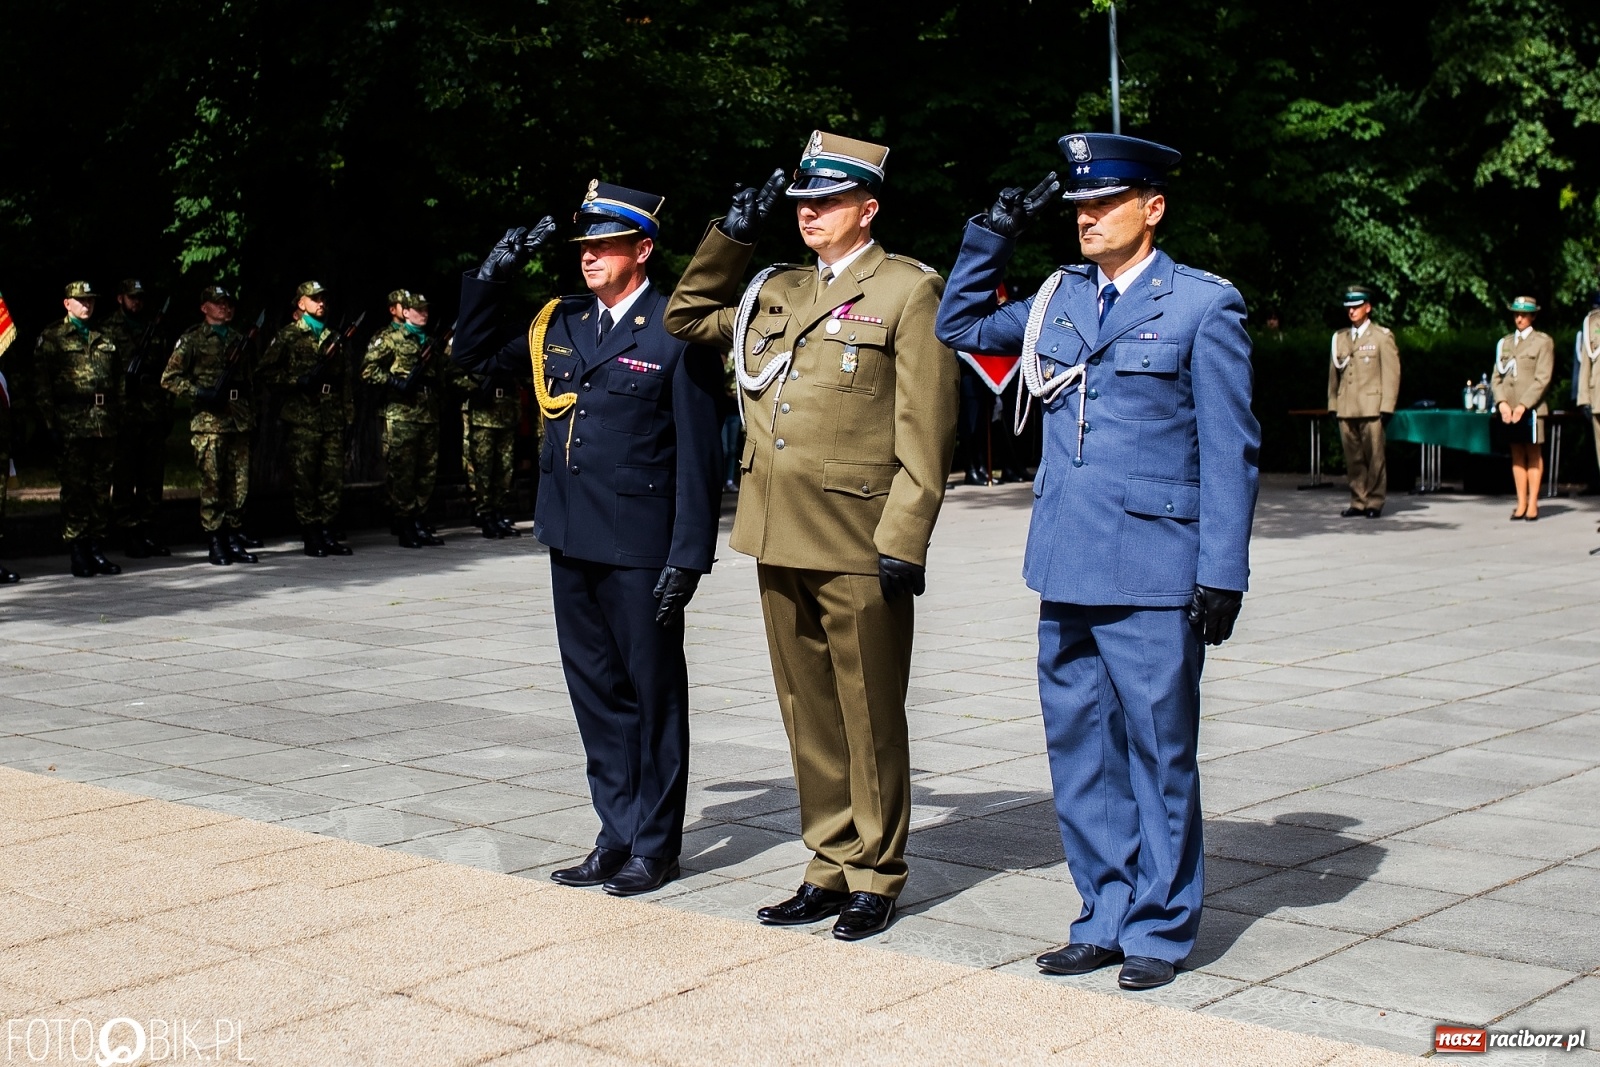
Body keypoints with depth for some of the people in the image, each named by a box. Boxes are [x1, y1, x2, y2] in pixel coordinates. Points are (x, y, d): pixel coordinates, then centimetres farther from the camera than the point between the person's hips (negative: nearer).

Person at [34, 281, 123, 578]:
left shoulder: (107, 340, 16)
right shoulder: (51, 338, 2)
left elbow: (119, 381, 20)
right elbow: (41, 384, -3)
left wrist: (117, 414, 11)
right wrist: (52, 422, -9)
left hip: (105, 427, 5)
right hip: (71, 427, -5)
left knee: (101, 489, 7)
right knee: (74, 489, -3)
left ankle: (97, 549, 13)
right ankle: (78, 554, 0)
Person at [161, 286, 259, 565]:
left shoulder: (240, 340, 17)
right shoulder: (191, 339, 1)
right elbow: (169, 379, -3)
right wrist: (200, 393, -13)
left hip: (240, 420, 5)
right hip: (208, 420, -5)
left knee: (239, 484, 5)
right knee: (212, 484, -5)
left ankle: (235, 540, 12)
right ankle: (216, 544, 0)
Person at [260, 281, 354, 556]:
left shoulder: (334, 337, 18)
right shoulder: (288, 336, 2)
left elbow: (345, 376, 21)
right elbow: (267, 371, -3)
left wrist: (348, 410, 13)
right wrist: (299, 381, -14)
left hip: (333, 417, 5)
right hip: (303, 416, -5)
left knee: (333, 476, 3)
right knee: (305, 477, -3)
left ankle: (327, 532, 10)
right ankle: (311, 536, 2)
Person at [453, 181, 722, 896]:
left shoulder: (676, 333, -8)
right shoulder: (559, 324, 10)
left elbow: (698, 454, -10)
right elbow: (475, 355, 21)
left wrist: (688, 555, -14)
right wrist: (492, 275, 7)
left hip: (639, 544, -6)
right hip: (573, 541, 6)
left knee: (652, 693, 6)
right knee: (596, 693, 12)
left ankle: (654, 846, 17)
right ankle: (617, 838, 23)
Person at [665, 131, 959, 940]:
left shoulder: (908, 291, -3)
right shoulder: (775, 292, 15)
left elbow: (925, 429, -8)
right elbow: (686, 318, 29)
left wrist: (903, 541, -14)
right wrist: (731, 235, 16)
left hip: (858, 546, -6)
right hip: (779, 540, 6)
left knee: (869, 720, 3)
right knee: (808, 715, 12)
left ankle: (875, 878, 14)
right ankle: (830, 867, 23)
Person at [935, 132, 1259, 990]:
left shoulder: (1204, 305, -3)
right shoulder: (1059, 299, 12)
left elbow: (1230, 450, -5)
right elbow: (958, 325, 24)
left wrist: (1222, 573, -9)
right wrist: (993, 234, 11)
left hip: (1152, 573, -5)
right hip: (1066, 567, 6)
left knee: (1157, 753, 3)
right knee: (1078, 749, 11)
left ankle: (1160, 928, 17)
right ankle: (1106, 917, 23)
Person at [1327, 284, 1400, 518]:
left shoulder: (1382, 337, 4)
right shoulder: (1340, 338, 16)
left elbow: (1391, 374, 0)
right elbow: (1334, 373, 16)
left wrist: (1387, 408, -7)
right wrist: (1333, 403, 9)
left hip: (1371, 408, -4)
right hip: (1346, 409, 4)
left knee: (1374, 457, -4)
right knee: (1353, 458, 2)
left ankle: (1374, 503, 2)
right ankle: (1358, 502, 7)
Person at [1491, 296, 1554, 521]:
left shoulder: (1543, 341, 3)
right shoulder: (1505, 342, 15)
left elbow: (1543, 379, -6)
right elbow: (1496, 376, 11)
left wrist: (1523, 405, -14)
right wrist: (1501, 402, -6)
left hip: (1531, 408, -4)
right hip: (1507, 409, 4)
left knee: (1533, 455, 0)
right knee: (1516, 455, 5)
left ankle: (1533, 505, 1)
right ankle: (1521, 503, 7)